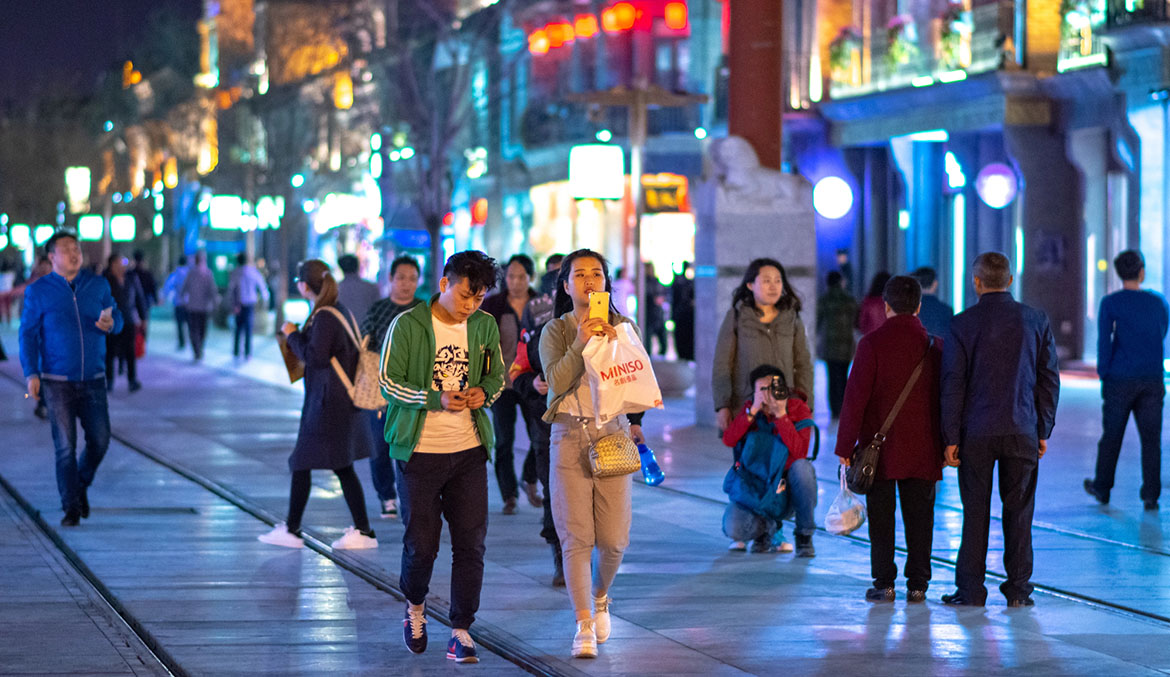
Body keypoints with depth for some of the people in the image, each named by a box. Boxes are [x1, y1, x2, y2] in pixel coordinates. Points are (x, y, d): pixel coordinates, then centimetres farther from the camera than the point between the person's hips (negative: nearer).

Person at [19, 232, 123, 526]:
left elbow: (117, 318, 14)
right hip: (58, 381, -2)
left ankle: (81, 486, 28)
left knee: (100, 441, 0)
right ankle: (71, 507, 4)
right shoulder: (38, 291, 0)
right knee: (65, 446, -5)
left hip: (93, 380, 3)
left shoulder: (98, 286, 6)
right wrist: (31, 374, -9)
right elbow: (28, 334, 1)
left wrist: (110, 323, -12)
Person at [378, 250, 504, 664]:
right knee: (421, 544, 0)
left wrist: (485, 392, -7)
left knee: (471, 541, -2)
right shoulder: (408, 325, -7)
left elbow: (497, 375, 17)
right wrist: (436, 399, -21)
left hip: (469, 450, 3)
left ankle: (461, 631, 6)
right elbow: (389, 382, -7)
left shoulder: (484, 326, 5)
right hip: (420, 450, -3)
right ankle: (415, 606, 30)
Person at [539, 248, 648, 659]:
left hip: (612, 435, 1)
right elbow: (558, 381, -11)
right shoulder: (555, 331, 3)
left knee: (614, 539, 1)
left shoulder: (623, 327, 7)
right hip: (569, 436, -1)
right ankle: (584, 625, -6)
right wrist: (581, 342, -21)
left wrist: (613, 344, -18)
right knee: (576, 536, -8)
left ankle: (600, 597, 31)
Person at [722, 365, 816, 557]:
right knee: (733, 528, -27)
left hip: (787, 487, -1)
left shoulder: (798, 409, -9)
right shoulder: (749, 409, -1)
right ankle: (766, 526, 13)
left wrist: (781, 414, -27)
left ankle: (805, 535, -15)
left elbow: (799, 452, -23)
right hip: (754, 488, 1)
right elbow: (728, 440, -16)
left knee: (801, 466, -36)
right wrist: (753, 411, -23)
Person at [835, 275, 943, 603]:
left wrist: (845, 446, -5)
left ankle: (884, 583, 5)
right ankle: (917, 584, 8)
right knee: (919, 516, 7)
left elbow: (856, 397, -10)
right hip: (923, 449, 2)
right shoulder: (935, 346, 0)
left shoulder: (872, 343, -9)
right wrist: (946, 444, 14)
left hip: (880, 447, -2)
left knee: (881, 516, 5)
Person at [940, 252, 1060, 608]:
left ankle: (971, 589, 6)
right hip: (1022, 432, 1)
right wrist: (1043, 430, 11)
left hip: (976, 432, -1)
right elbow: (1049, 379, 4)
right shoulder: (1036, 320, 1)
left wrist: (951, 438, -2)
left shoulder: (963, 324, -5)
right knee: (1019, 511, 7)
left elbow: (953, 384, -5)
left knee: (975, 511, 5)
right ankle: (1018, 589, 7)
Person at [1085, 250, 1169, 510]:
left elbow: (1104, 342, -11)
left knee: (1112, 435, 12)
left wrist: (1103, 374, -1)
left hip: (1120, 381, -2)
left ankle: (1102, 488, 24)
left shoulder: (1110, 303, -6)